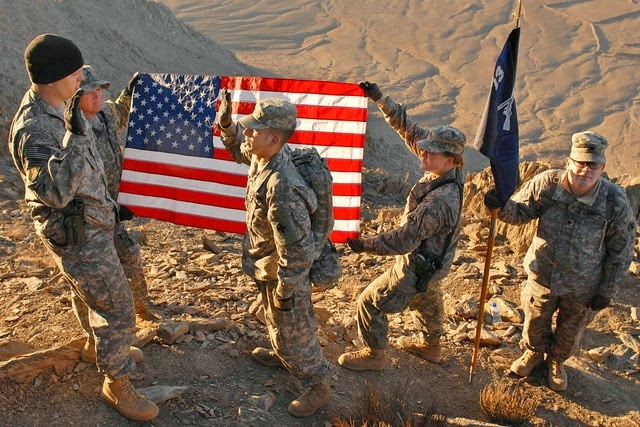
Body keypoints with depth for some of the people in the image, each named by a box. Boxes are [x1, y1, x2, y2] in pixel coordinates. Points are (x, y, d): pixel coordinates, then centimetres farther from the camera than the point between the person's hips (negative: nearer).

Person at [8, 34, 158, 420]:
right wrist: (75, 135, -44)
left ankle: (99, 346, 51)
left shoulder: (60, 108, 1)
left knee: (88, 291, 28)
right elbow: (55, 191, -38)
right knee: (117, 305, -2)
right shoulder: (34, 130, -29)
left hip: (90, 221, 9)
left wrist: (108, 203, 22)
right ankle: (117, 385, 16)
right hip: (77, 235, -9)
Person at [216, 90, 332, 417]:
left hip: (285, 271, -9)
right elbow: (239, 148, 15)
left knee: (293, 330, 9)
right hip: (266, 265, 9)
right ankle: (281, 355, 57)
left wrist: (285, 290, -24)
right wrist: (226, 124, -5)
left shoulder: (281, 186, -39)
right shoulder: (262, 157, -11)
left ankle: (318, 386, 30)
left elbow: (295, 248, -34)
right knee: (274, 319, 31)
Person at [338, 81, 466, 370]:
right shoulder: (449, 171, -13)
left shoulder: (438, 201, -38)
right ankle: (430, 345, 57)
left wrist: (365, 244, -21)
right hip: (436, 260, 9)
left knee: (371, 302, 7)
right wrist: (381, 100, -13)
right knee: (427, 300, 32)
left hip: (418, 267, -9)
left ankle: (373, 355, 27)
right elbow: (409, 130, -9)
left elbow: (405, 240, -31)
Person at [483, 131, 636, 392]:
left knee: (570, 331, 25)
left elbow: (621, 251, -11)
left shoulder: (615, 202, -22)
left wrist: (606, 292, -6)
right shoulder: (547, 184, -20)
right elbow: (521, 211, -6)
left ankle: (556, 361, 56)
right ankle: (533, 353, 57)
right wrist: (501, 206, -30)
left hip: (582, 286, 0)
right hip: (542, 275, 1)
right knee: (535, 322, 25)